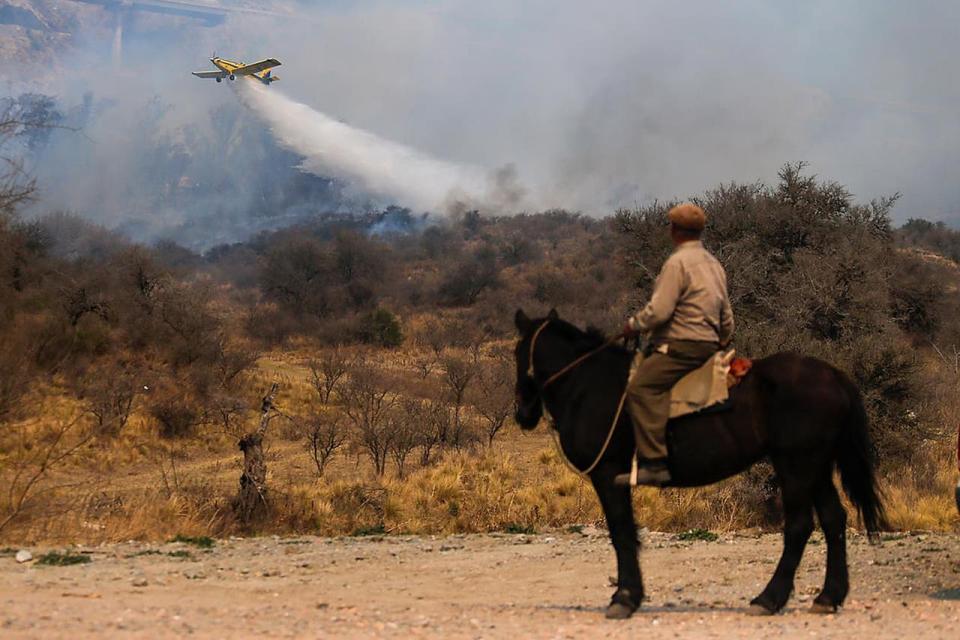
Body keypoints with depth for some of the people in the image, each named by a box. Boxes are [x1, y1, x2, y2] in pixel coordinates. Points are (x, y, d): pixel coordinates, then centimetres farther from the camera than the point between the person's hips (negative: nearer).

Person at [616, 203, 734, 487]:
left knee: (641, 386, -22)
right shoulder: (713, 264, 19)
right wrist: (723, 343, 39)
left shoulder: (678, 262, -11)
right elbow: (726, 315, 26)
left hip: (683, 347, -11)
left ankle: (655, 462, -36)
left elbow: (659, 310, -18)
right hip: (708, 344, 11)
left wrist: (633, 325, -2)